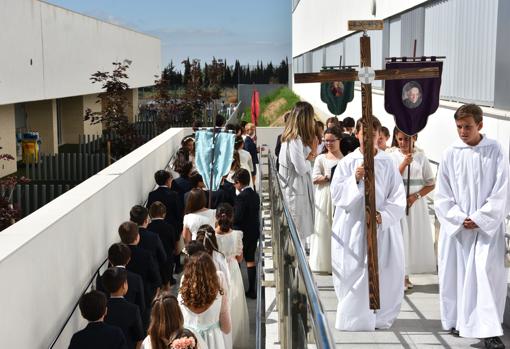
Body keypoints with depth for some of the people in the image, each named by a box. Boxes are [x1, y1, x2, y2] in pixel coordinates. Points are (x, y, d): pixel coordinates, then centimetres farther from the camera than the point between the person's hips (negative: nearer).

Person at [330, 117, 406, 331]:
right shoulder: (347, 162, 2)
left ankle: (379, 317, 18)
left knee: (381, 273, 1)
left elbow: (398, 198, 0)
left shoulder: (387, 164, 2)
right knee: (352, 273, 0)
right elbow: (336, 194, -3)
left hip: (382, 227, 0)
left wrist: (383, 215, -16)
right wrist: (355, 179, -17)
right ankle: (353, 316, 16)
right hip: (353, 227, 0)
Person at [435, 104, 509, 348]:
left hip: (487, 225, -2)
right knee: (455, 273, 7)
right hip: (456, 226, 2)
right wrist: (460, 219, -9)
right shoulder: (450, 154, 2)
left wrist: (478, 219, -11)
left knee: (487, 273, -10)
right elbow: (443, 194, 2)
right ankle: (458, 321, 22)